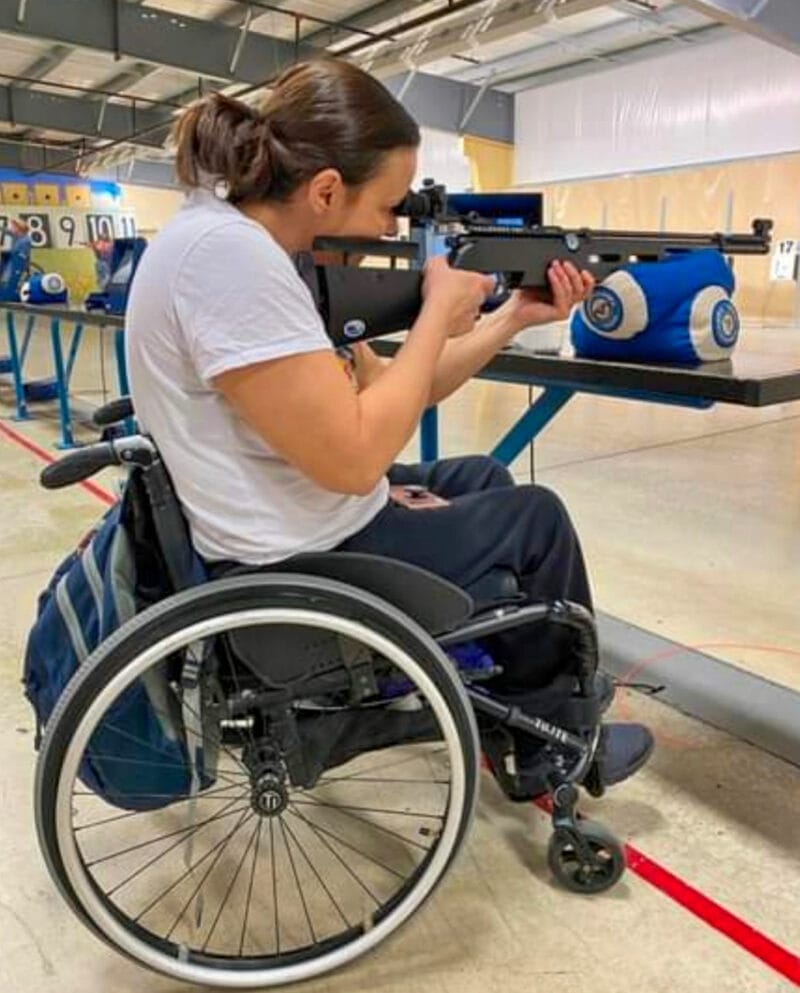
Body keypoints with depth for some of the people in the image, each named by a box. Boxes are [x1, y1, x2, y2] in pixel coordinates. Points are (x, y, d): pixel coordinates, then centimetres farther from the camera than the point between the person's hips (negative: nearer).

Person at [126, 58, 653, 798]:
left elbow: (386, 393, 10)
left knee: (483, 478, 23)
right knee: (537, 519, 4)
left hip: (310, 525, 10)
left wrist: (516, 317, 3)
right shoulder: (227, 251, -25)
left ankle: (504, 692, 37)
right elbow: (354, 455, -29)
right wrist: (440, 312, -16)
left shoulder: (260, 248, 7)